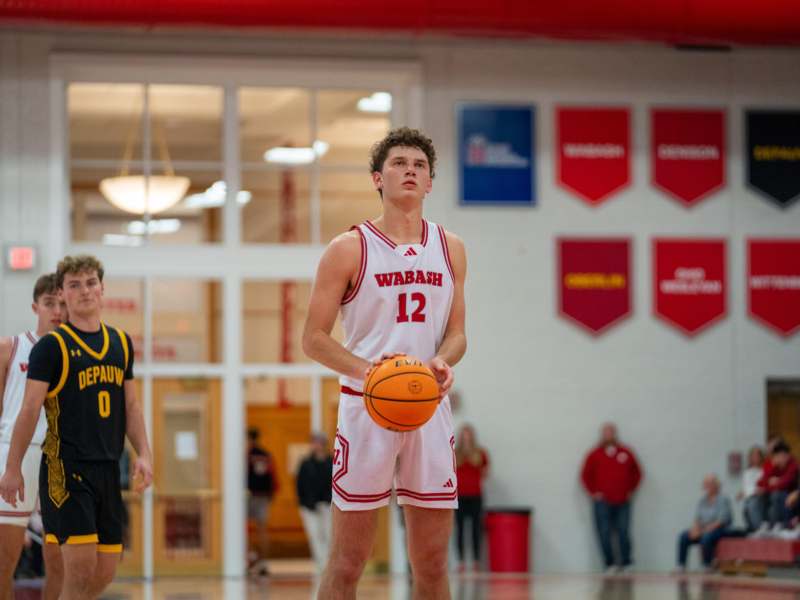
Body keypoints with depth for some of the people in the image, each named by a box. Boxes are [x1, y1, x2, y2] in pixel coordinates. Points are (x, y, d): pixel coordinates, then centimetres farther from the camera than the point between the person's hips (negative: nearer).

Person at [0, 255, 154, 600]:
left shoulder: (121, 343, 13)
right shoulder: (52, 346, -5)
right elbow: (30, 410, -6)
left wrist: (143, 454, 6)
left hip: (107, 468, 6)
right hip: (65, 467, -6)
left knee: (105, 571, 5)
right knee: (81, 564, -13)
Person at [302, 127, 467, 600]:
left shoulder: (450, 249, 11)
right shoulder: (349, 250, -1)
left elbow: (457, 333, 14)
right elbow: (314, 338, -2)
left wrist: (444, 361, -10)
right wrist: (364, 369, -20)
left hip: (429, 406, 4)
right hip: (366, 406, -4)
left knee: (433, 561, 5)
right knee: (348, 561, -1)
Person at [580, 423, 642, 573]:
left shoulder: (626, 453, 8)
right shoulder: (594, 455, 3)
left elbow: (636, 473, 17)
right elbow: (585, 475, 7)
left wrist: (630, 490, 10)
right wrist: (593, 492, 0)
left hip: (623, 502, 1)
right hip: (603, 502, -1)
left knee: (624, 532, -3)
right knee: (605, 534, -6)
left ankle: (626, 561, 6)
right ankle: (610, 563, 0)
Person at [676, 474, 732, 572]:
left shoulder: (723, 499, -8)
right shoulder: (703, 500, 12)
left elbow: (722, 520, -17)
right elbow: (697, 517, 7)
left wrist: (706, 530, -22)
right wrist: (695, 529, -14)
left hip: (719, 528, -6)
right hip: (703, 529, 6)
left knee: (706, 537, -38)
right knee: (683, 537, -15)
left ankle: (707, 566, -26)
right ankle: (681, 566, -17)